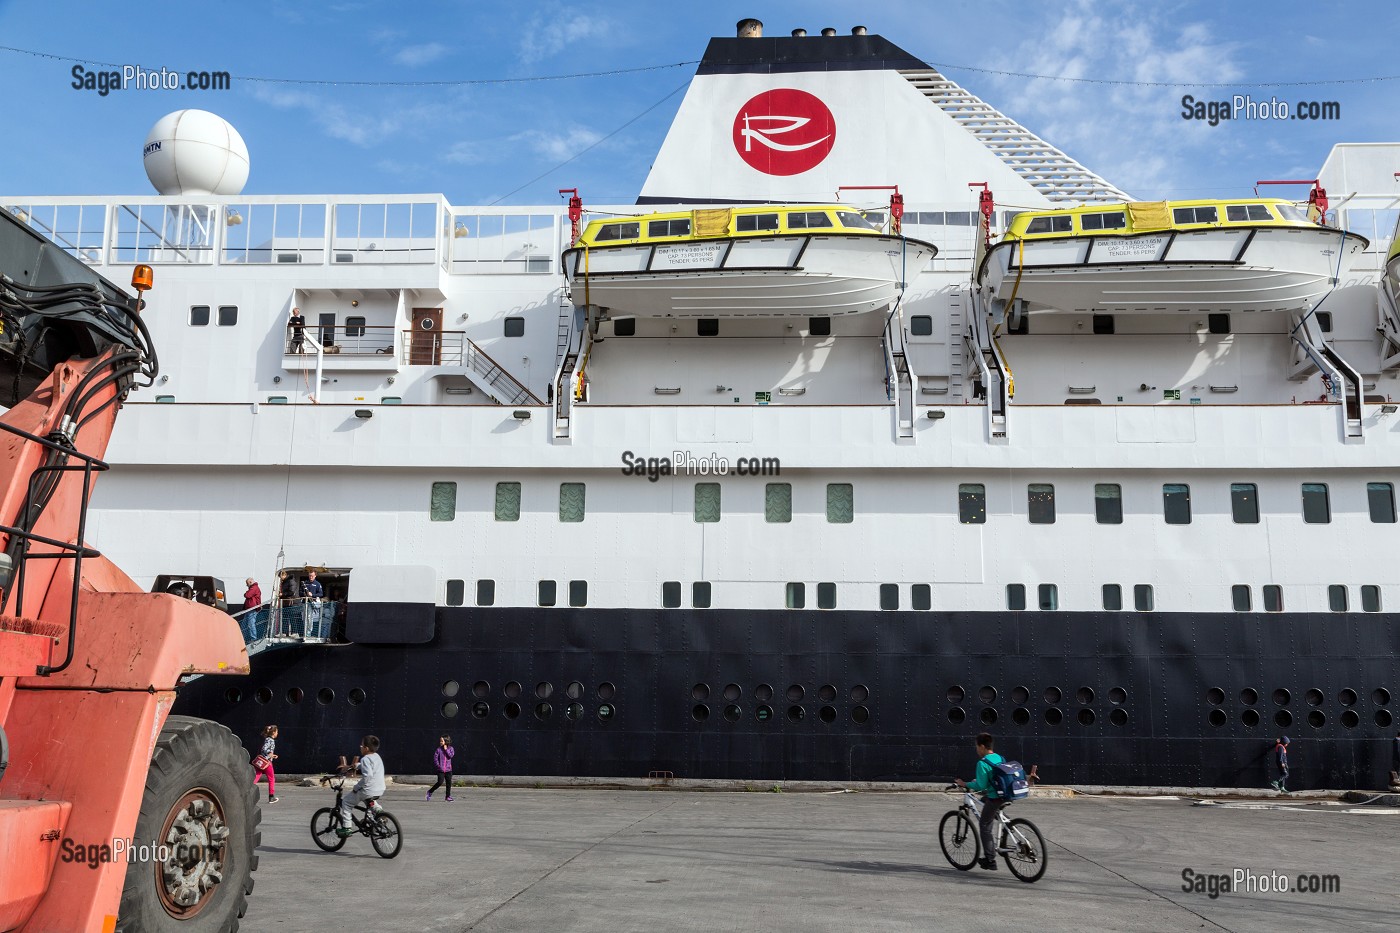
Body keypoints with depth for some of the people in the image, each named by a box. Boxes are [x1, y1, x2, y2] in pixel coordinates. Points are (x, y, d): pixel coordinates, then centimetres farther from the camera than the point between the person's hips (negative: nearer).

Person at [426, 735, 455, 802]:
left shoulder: (450, 748, 5)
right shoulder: (438, 749, -2)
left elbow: (451, 755, -10)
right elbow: (435, 759, -4)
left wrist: (446, 749, -11)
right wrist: (438, 766, -13)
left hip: (448, 769, 3)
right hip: (440, 769, -3)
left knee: (449, 782, 3)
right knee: (440, 782, -11)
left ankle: (448, 796, 13)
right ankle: (430, 792, 7)